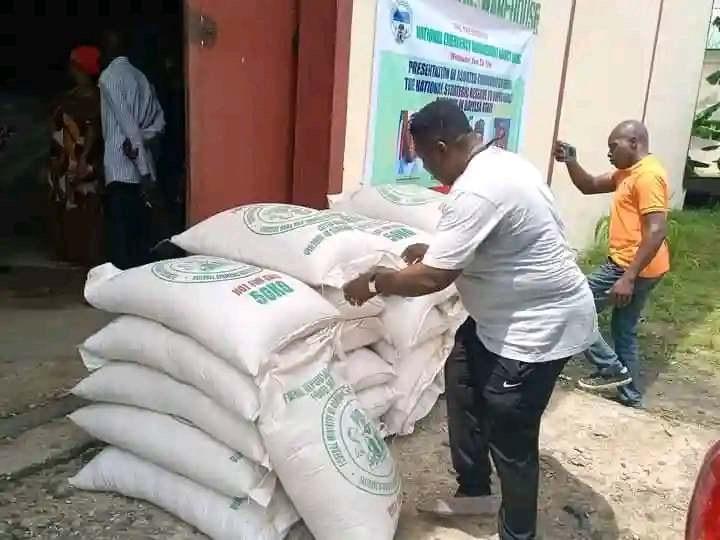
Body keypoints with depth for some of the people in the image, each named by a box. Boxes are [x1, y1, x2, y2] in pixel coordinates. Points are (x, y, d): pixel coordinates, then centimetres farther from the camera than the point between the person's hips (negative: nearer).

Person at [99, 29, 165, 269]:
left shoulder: (109, 77, -6)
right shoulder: (141, 77, 17)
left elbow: (129, 127, -15)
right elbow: (159, 120, 11)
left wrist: (145, 173, -18)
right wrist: (142, 141, -5)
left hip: (122, 171, -7)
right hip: (142, 172, 7)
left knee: (122, 244, -4)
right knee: (139, 238, 12)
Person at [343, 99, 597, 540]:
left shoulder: (476, 192, -27)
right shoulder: (501, 163, 6)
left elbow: (432, 279, -27)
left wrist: (375, 282, -12)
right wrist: (434, 250, 15)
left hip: (539, 327, -11)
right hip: (517, 316, 11)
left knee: (509, 440, 4)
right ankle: (475, 490, 38)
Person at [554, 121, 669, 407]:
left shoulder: (648, 175, -18)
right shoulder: (628, 173, 13)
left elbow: (657, 231, -26)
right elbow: (589, 186, 19)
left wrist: (628, 277, -29)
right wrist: (570, 161, 0)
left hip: (631, 267, -10)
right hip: (636, 267, 10)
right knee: (624, 331, 18)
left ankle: (612, 369, 5)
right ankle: (630, 397, 29)